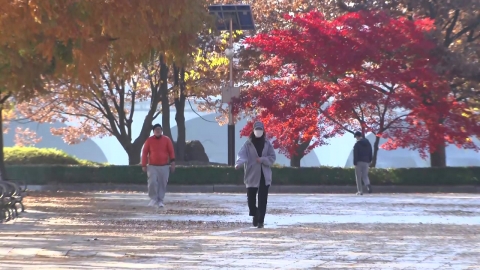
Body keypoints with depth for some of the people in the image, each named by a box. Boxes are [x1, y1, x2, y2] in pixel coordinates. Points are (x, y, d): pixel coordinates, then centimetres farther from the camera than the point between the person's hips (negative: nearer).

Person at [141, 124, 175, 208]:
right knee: (152, 182, -14)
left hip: (164, 166, 1)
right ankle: (153, 199, 1)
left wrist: (172, 163, -6)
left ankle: (160, 201, 11)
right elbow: (145, 153, 3)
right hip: (152, 166, -1)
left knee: (162, 184, 2)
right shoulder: (149, 140, 2)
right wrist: (144, 165, -1)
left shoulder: (167, 140, 3)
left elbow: (171, 151, 3)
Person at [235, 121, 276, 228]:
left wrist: (263, 159, -15)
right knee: (251, 198, 3)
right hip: (252, 175, 0)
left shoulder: (267, 144, 5)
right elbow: (242, 154, -16)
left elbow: (272, 158, 4)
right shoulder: (248, 144, -1)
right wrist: (239, 163, -37)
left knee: (262, 199, -4)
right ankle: (255, 215, 31)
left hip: (264, 176, 0)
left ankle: (260, 220, 2)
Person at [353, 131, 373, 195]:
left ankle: (360, 191, 0)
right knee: (365, 175, 11)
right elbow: (370, 153, 15)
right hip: (366, 162, 5)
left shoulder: (357, 144, -8)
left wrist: (355, 163, -11)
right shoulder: (368, 143, 12)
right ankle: (368, 185, -19)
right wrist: (369, 161, 19)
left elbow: (355, 154, -12)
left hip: (359, 162, -5)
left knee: (358, 177, 3)